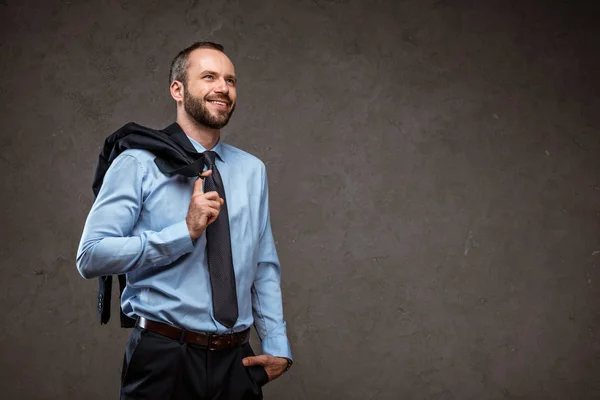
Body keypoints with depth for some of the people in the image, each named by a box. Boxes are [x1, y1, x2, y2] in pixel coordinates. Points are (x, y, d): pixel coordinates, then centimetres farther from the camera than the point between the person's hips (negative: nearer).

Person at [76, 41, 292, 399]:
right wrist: (186, 232, -20)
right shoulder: (139, 164, -7)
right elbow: (91, 256, -15)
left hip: (238, 360, 5)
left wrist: (277, 346, 4)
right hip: (165, 360, -4)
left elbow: (265, 266, 11)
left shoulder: (252, 170, 9)